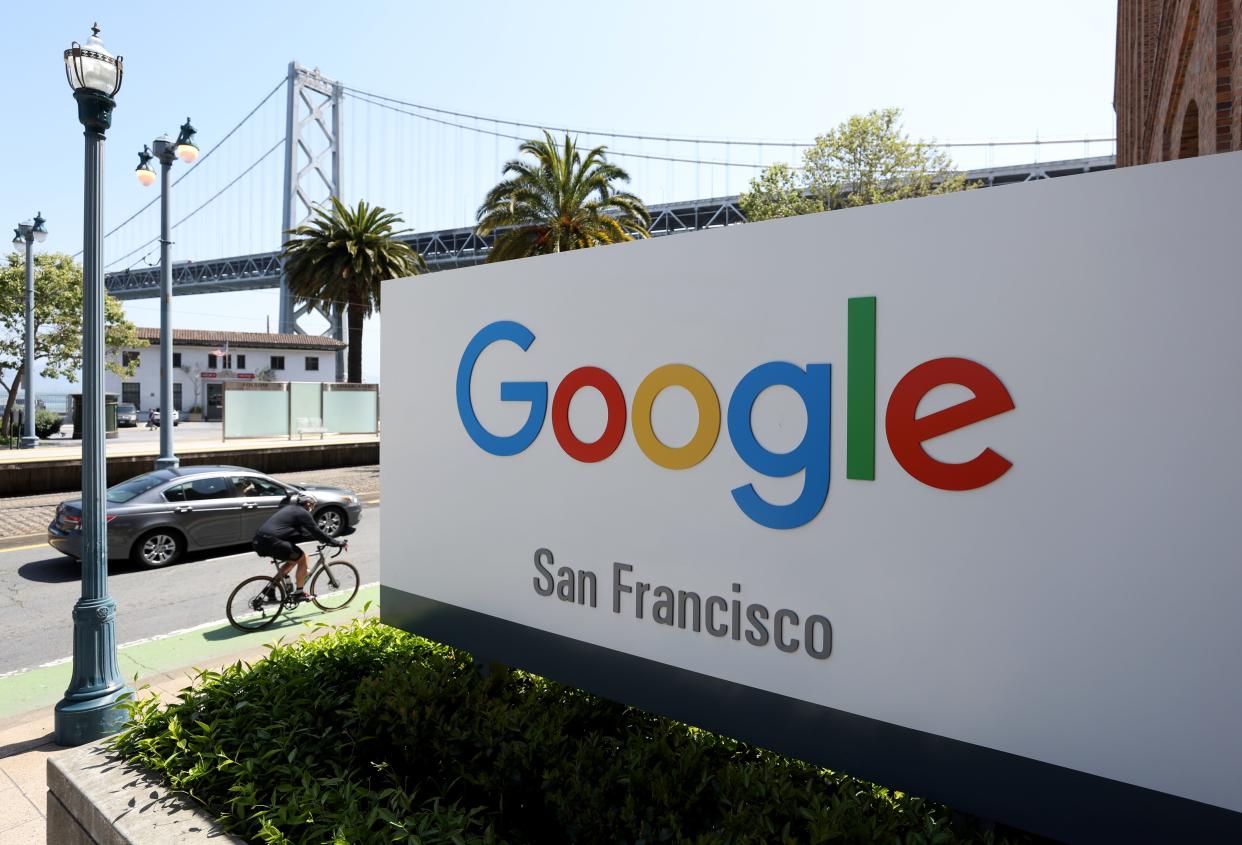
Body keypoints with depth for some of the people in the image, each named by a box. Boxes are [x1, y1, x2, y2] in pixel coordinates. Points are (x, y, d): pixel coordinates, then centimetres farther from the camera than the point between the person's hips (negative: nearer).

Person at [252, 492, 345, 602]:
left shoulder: (290, 509, 24)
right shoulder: (302, 513, -4)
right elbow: (316, 531, -5)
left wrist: (320, 538, 34)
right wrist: (337, 543, 1)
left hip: (259, 540, 9)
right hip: (270, 542, -9)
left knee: (294, 558, 22)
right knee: (302, 558, 4)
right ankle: (299, 594, 8)